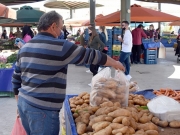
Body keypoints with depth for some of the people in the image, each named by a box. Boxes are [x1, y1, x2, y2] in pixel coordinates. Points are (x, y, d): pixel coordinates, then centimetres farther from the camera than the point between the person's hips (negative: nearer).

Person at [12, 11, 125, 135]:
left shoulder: (25, 47, 10)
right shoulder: (60, 46, -13)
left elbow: (16, 78, 15)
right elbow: (90, 55, -6)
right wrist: (115, 63, 8)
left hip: (23, 102, 8)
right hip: (42, 108, -8)